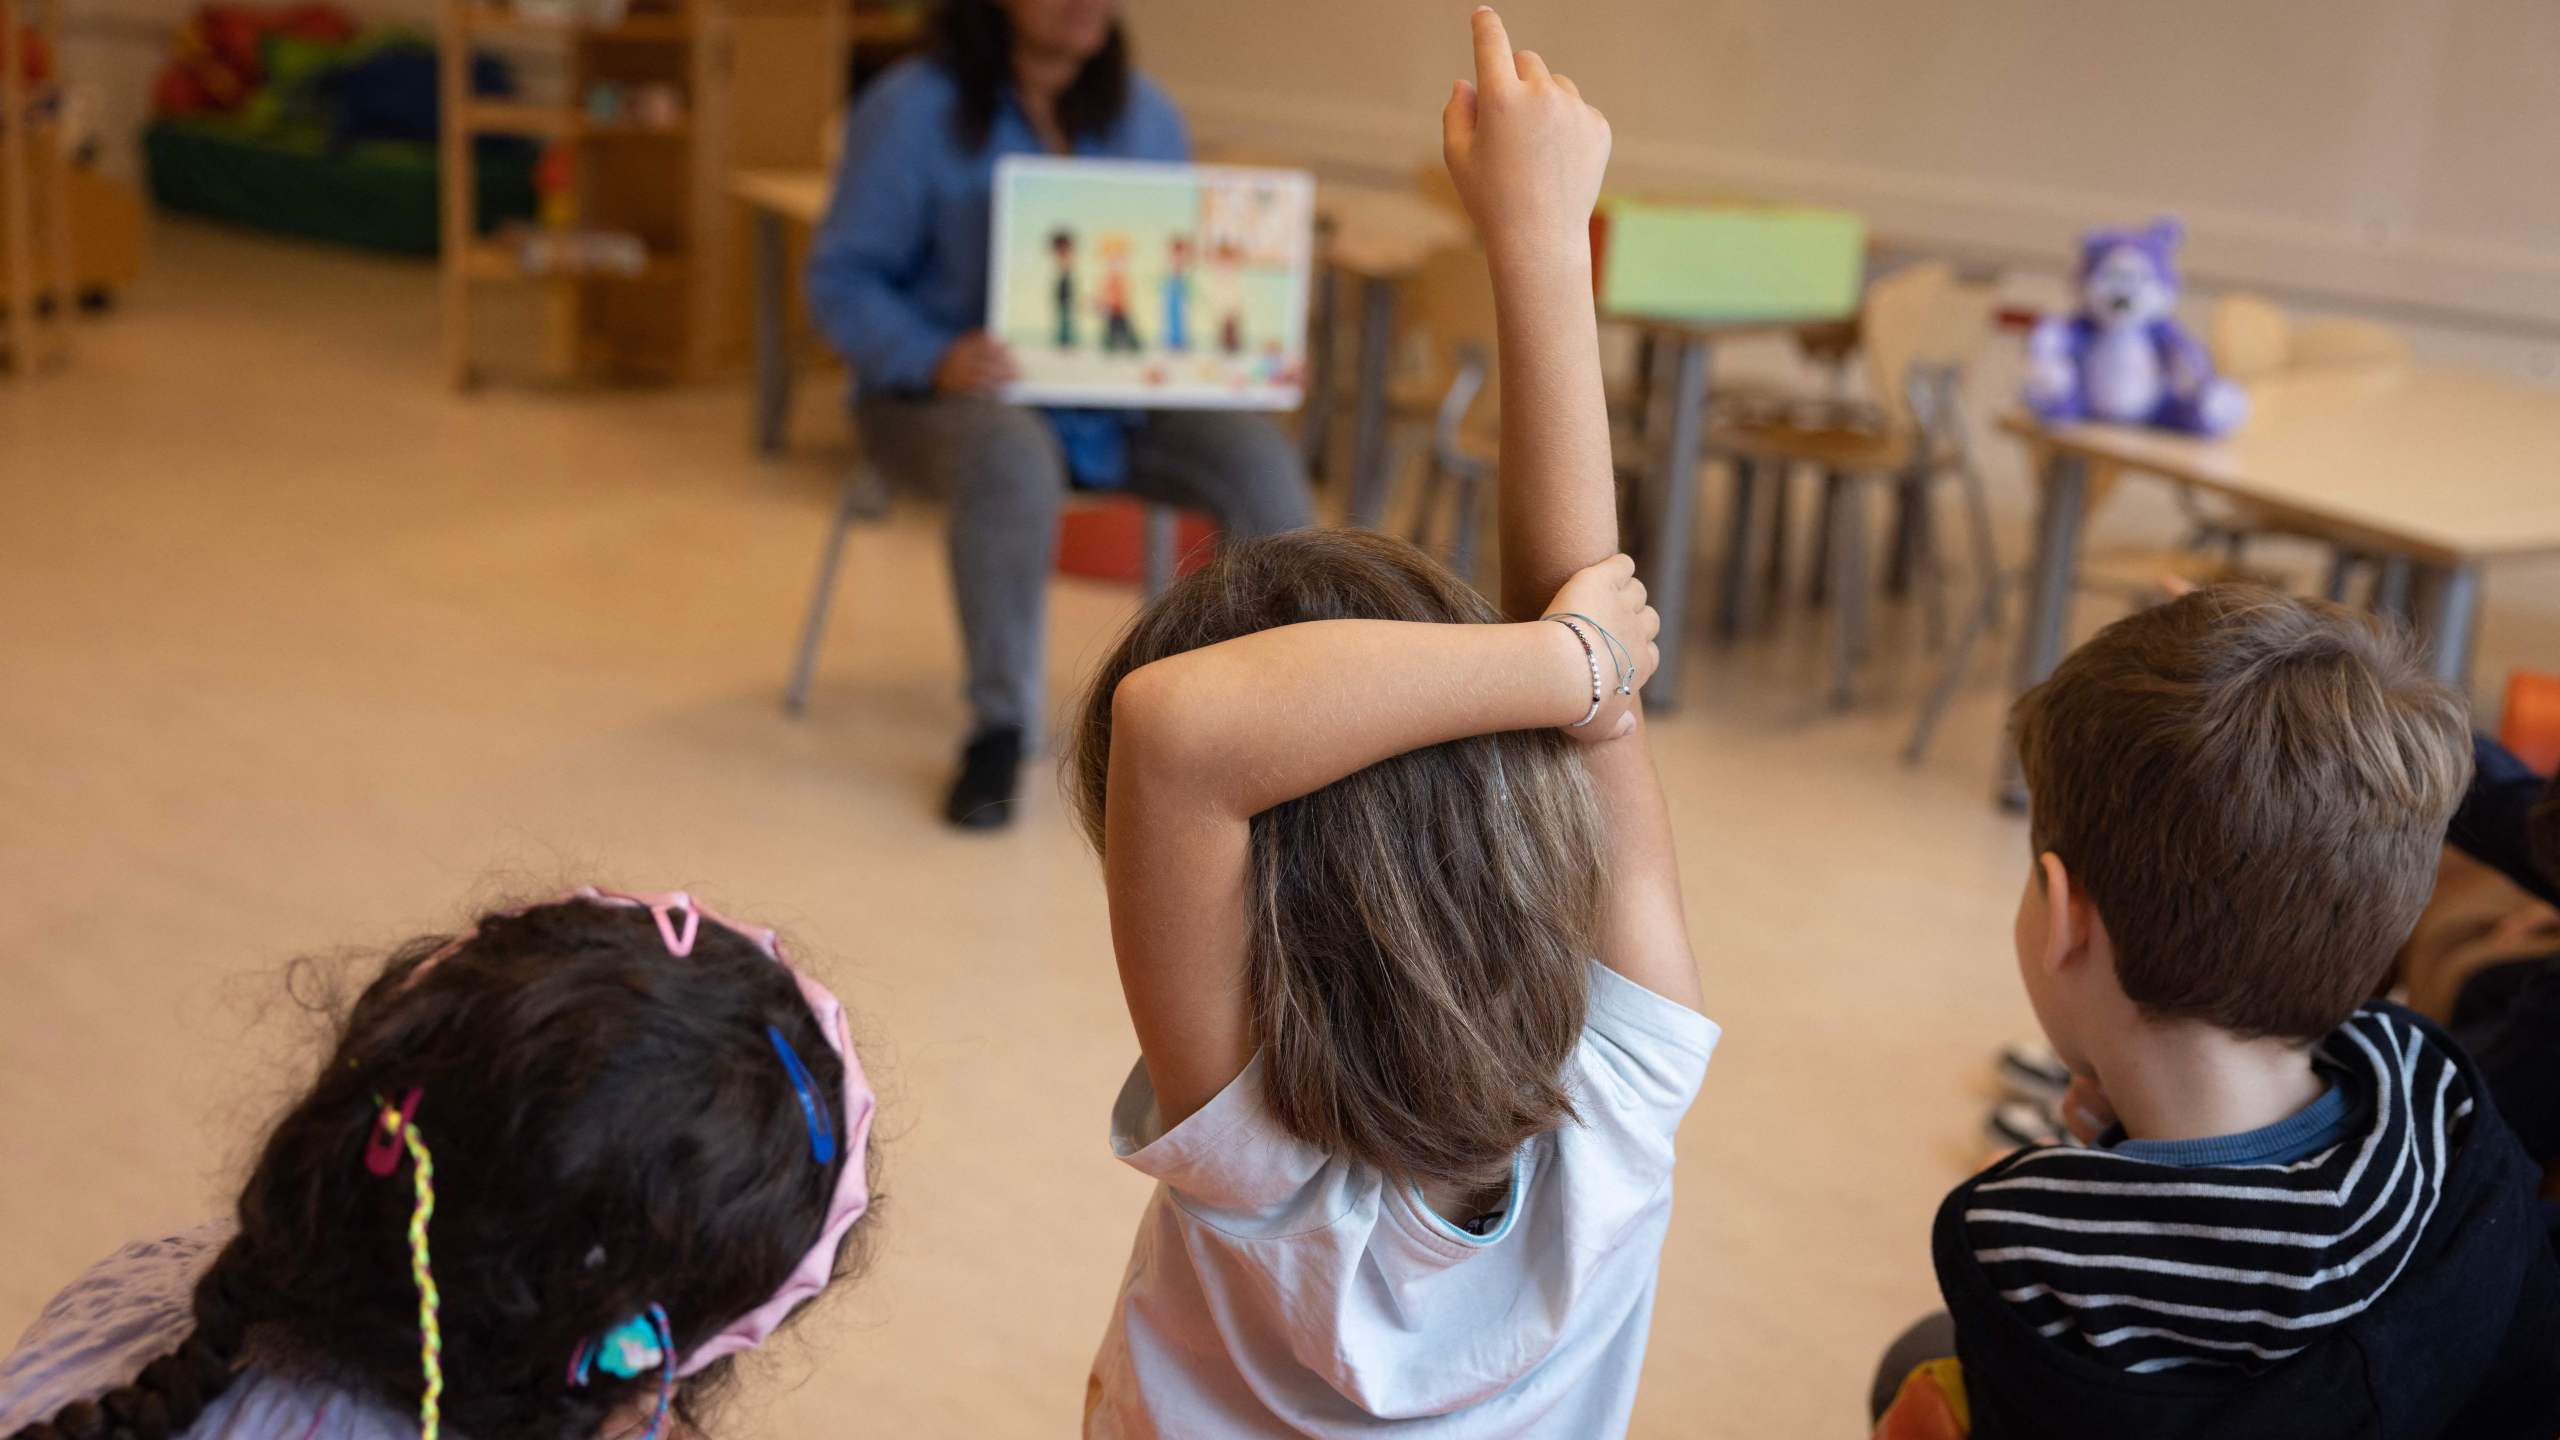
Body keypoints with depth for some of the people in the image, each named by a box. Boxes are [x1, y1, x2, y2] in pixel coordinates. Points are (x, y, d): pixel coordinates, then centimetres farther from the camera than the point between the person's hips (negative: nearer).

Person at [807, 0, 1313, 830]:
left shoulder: (1145, 114, 10)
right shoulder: (914, 110, -5)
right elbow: (841, 280, -6)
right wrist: (933, 356, -26)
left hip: (1118, 396, 4)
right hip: (952, 392, -4)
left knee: (1259, 457, -23)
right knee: (1012, 459, -40)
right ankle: (998, 729, -26)